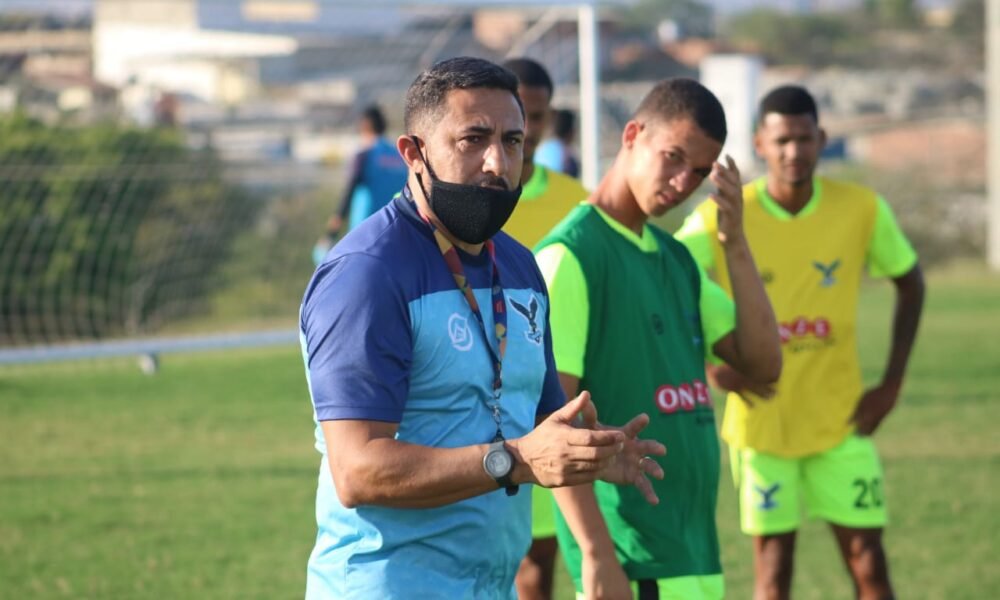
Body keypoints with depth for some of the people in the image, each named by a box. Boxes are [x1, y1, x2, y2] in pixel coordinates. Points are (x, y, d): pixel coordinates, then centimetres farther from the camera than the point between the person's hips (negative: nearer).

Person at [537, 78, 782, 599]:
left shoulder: (676, 257, 14)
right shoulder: (569, 256, -11)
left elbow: (763, 364, 10)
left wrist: (735, 243, 0)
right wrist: (595, 553, -22)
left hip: (693, 547, 8)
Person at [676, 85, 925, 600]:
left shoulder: (862, 210, -6)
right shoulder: (721, 219, -10)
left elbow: (910, 284, 9)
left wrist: (891, 384, 2)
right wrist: (712, 365, -17)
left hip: (841, 420, 1)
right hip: (761, 421, -1)